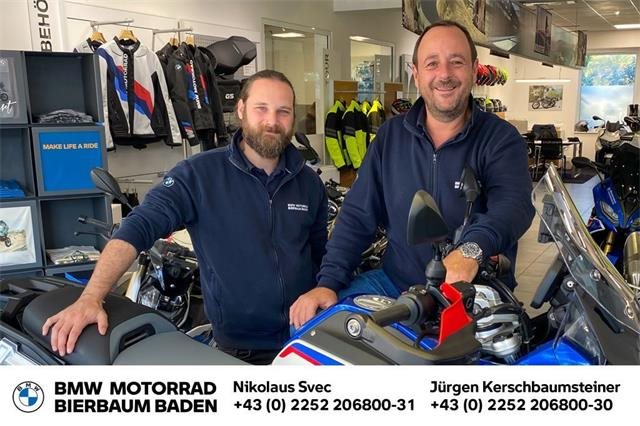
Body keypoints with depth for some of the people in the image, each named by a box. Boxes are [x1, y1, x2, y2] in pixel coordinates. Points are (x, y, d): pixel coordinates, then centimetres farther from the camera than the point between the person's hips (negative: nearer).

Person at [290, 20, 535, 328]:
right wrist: (329, 282, -7)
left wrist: (471, 250, -45)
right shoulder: (391, 135, 7)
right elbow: (357, 214, 5)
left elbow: (513, 205, -22)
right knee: (309, 320, -13)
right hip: (395, 281, 3)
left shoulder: (501, 138, -4)